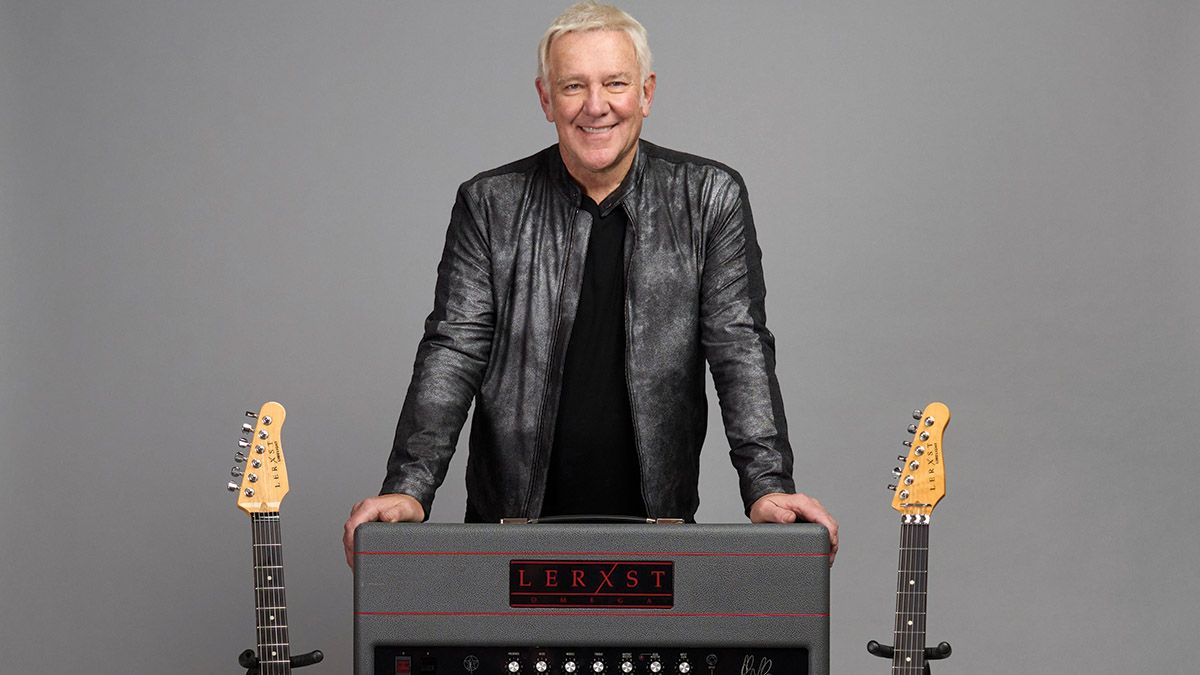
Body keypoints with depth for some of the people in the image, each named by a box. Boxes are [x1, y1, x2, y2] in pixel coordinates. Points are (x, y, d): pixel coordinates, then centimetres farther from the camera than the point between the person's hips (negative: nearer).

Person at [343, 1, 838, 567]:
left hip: (657, 521, 0)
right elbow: (454, 350, -3)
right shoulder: (491, 205, 2)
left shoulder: (710, 199, 2)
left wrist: (768, 488, -16)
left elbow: (740, 349, -2)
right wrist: (408, 489, -16)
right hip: (512, 520, 0)